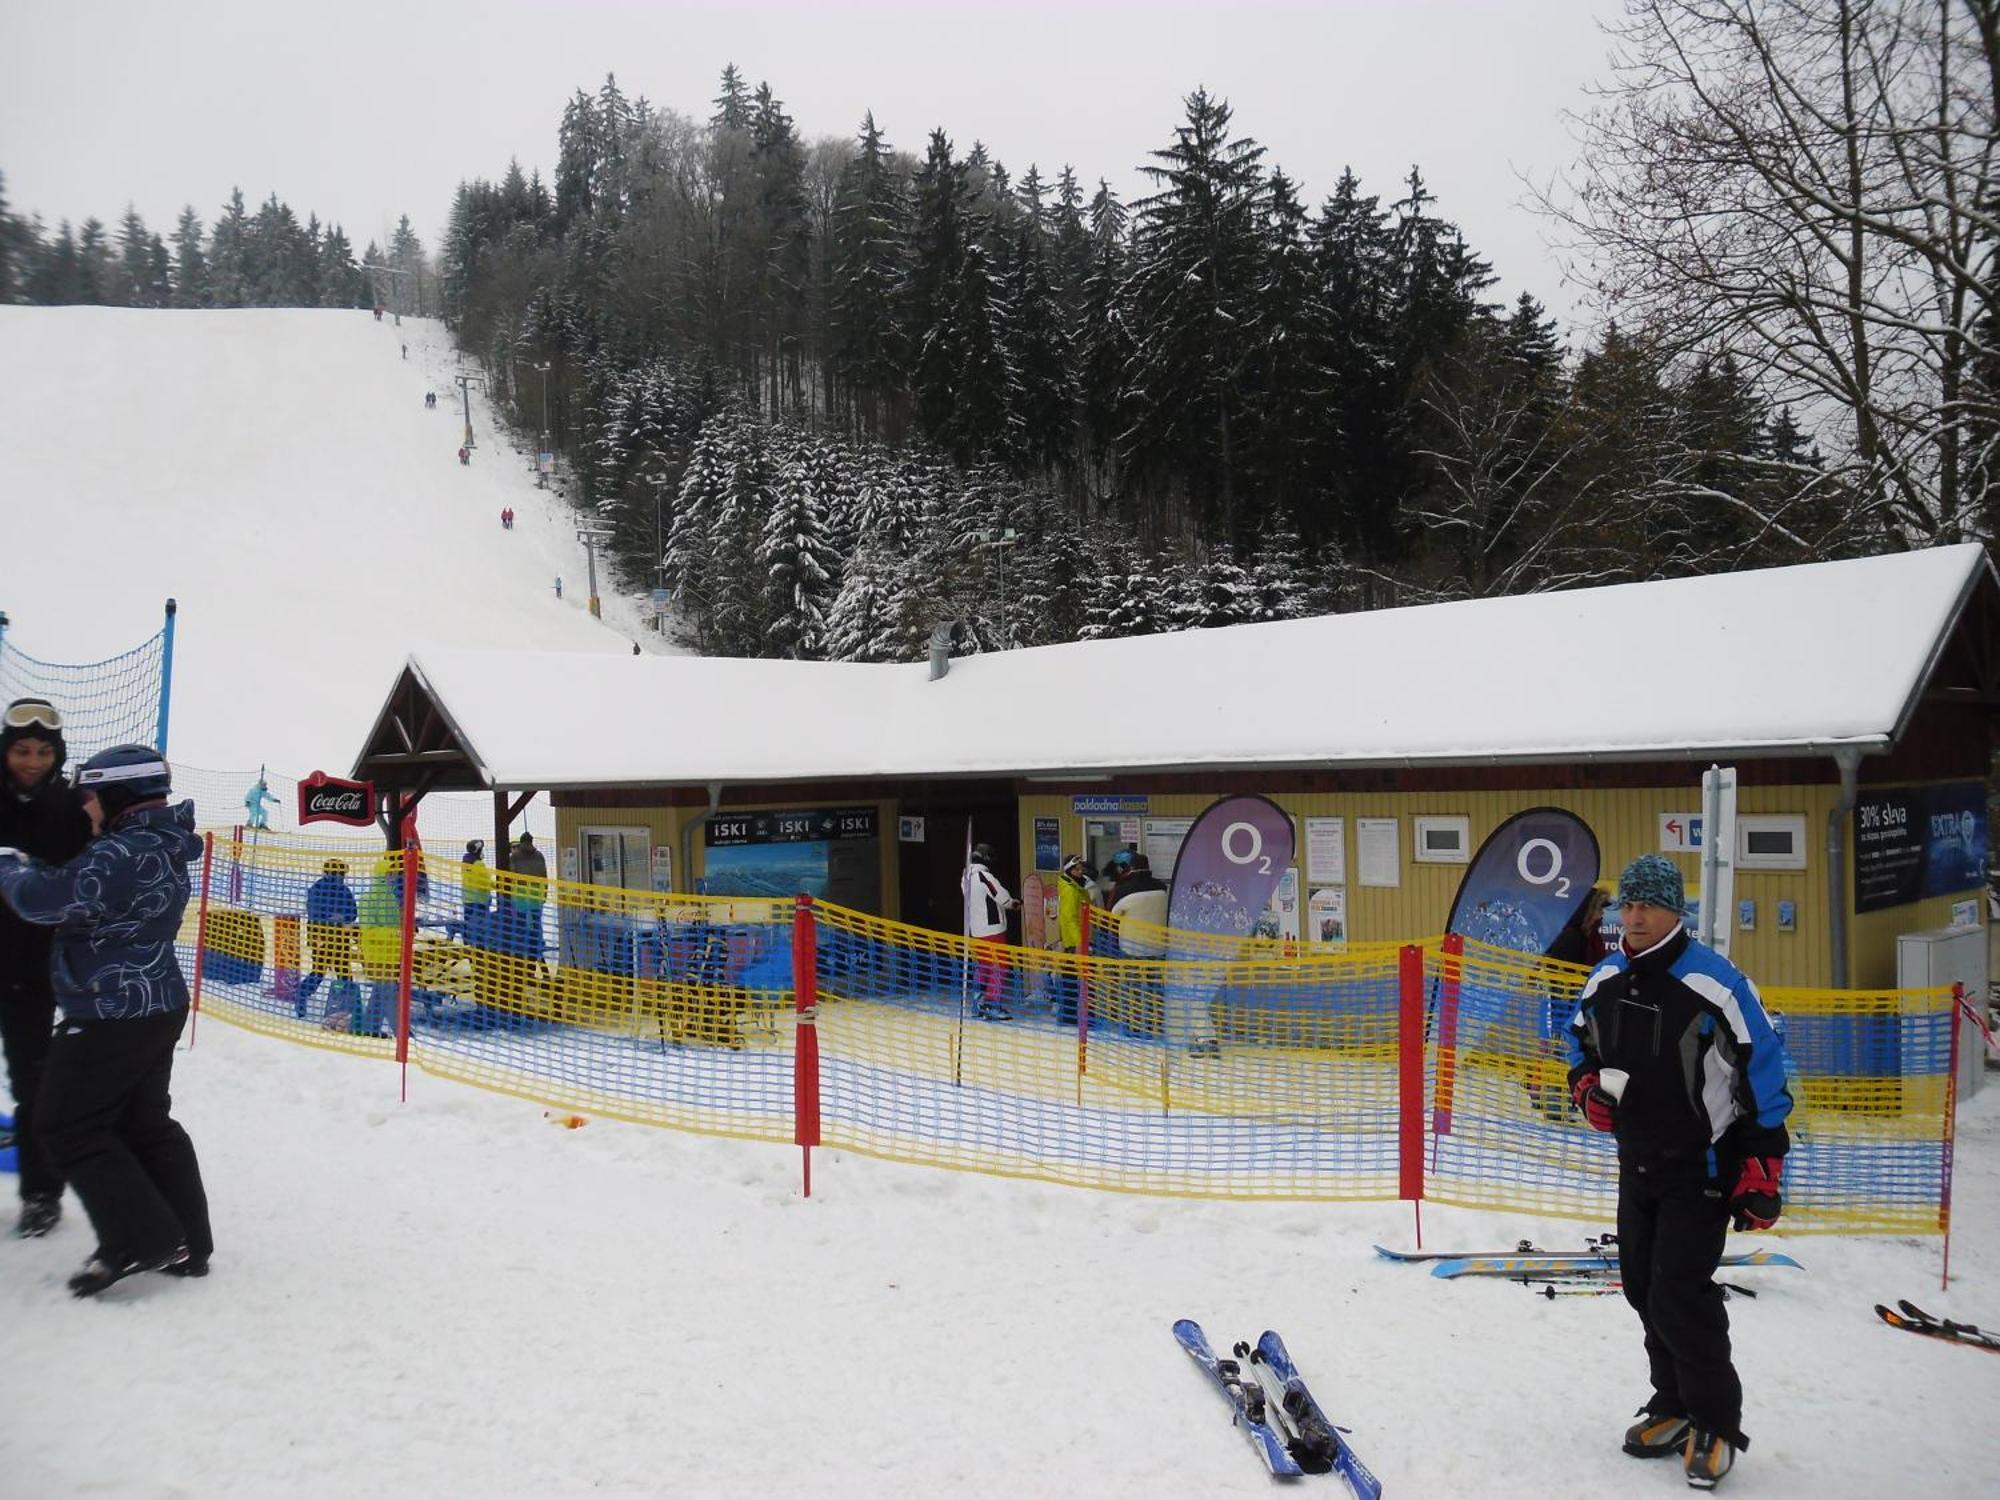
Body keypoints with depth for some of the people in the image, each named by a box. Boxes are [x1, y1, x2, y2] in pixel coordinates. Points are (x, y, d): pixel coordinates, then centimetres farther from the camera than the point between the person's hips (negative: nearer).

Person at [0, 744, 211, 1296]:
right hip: (158, 1006, 10)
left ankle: (138, 1240, 1)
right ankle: (185, 1242, 20)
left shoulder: (121, 855, -23)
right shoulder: (162, 848, 10)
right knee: (144, 1122, 17)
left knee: (67, 1123, 2)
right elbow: (79, 887, 18)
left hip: (112, 1015, -10)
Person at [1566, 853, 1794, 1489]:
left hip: (1703, 1168, -7)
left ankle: (1716, 1423, 8)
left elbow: (1762, 1073, -15)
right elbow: (1581, 1038, 20)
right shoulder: (1605, 981, 1)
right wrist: (1587, 1086, -1)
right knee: (1644, 1287, 13)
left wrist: (1762, 1170, -15)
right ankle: (1675, 1405, 30)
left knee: (1679, 1295, -10)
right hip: (1637, 1164, 7)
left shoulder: (1714, 983, -19)